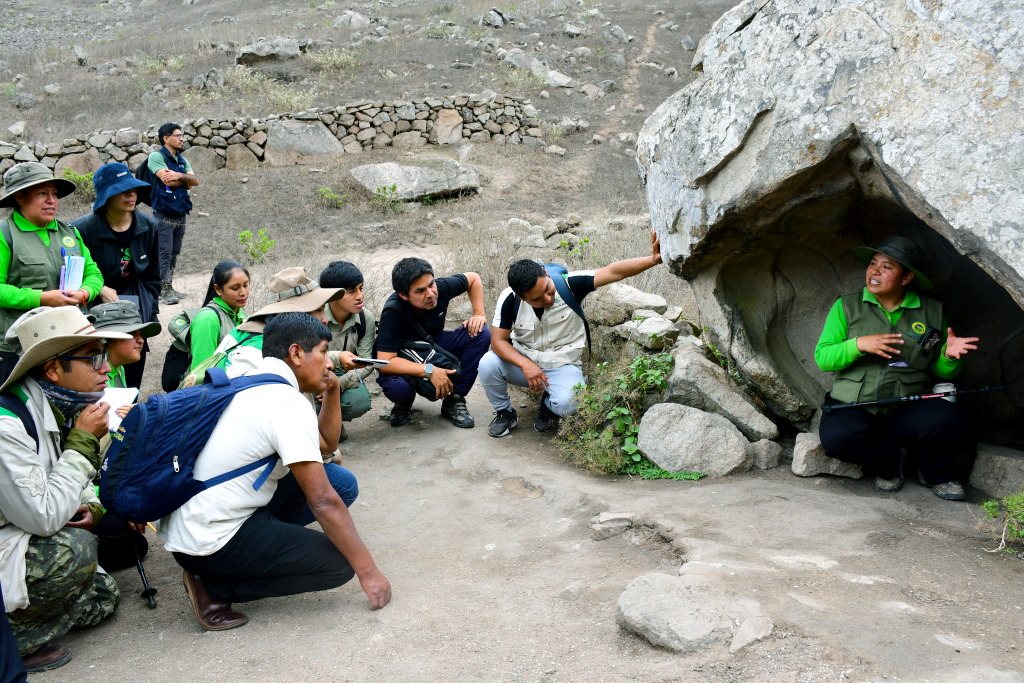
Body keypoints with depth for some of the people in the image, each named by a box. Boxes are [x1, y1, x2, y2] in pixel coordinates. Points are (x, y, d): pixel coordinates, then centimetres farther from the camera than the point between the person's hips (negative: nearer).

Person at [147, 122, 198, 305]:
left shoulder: (182, 160, 17)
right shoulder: (157, 157, -4)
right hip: (164, 214, -7)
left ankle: (169, 287, 17)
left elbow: (195, 181, 3)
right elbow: (167, 180, -17)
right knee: (164, 253, -7)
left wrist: (179, 176, -14)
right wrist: (186, 180, -2)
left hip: (180, 214, 7)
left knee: (174, 253, 10)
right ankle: (164, 290, -5)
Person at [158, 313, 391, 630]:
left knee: (303, 473, 17)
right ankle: (215, 587, -3)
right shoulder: (290, 405, -18)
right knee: (339, 563, -6)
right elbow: (323, 502, -19)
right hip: (209, 544, -10)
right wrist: (368, 571, -13)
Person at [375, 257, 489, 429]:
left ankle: (454, 399, -8)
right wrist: (429, 370, -43)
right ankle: (405, 401, 3)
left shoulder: (441, 288, -20)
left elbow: (473, 278, 1)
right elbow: (385, 363, -37)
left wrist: (479, 314, -11)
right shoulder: (393, 313, -33)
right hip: (406, 364, -5)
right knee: (396, 387, -39)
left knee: (482, 334, -17)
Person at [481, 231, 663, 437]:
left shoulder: (569, 284, -20)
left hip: (562, 366, -2)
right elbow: (498, 340, -14)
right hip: (523, 360, 2)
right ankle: (505, 412, 3)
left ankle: (549, 404, 8)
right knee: (488, 365, -27)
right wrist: (526, 365, -31)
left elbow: (613, 272, -27)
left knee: (567, 404, -33)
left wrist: (653, 259, -40)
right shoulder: (510, 299, -17)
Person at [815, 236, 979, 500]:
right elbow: (822, 357, -1)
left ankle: (934, 474, 4)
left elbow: (942, 372, 12)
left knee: (947, 418, -31)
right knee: (836, 436, -35)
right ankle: (889, 463, 0)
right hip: (853, 410, -1)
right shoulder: (846, 307, 5)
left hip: (905, 411, 1)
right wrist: (858, 345, -18)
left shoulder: (932, 312, 8)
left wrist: (949, 356, -12)